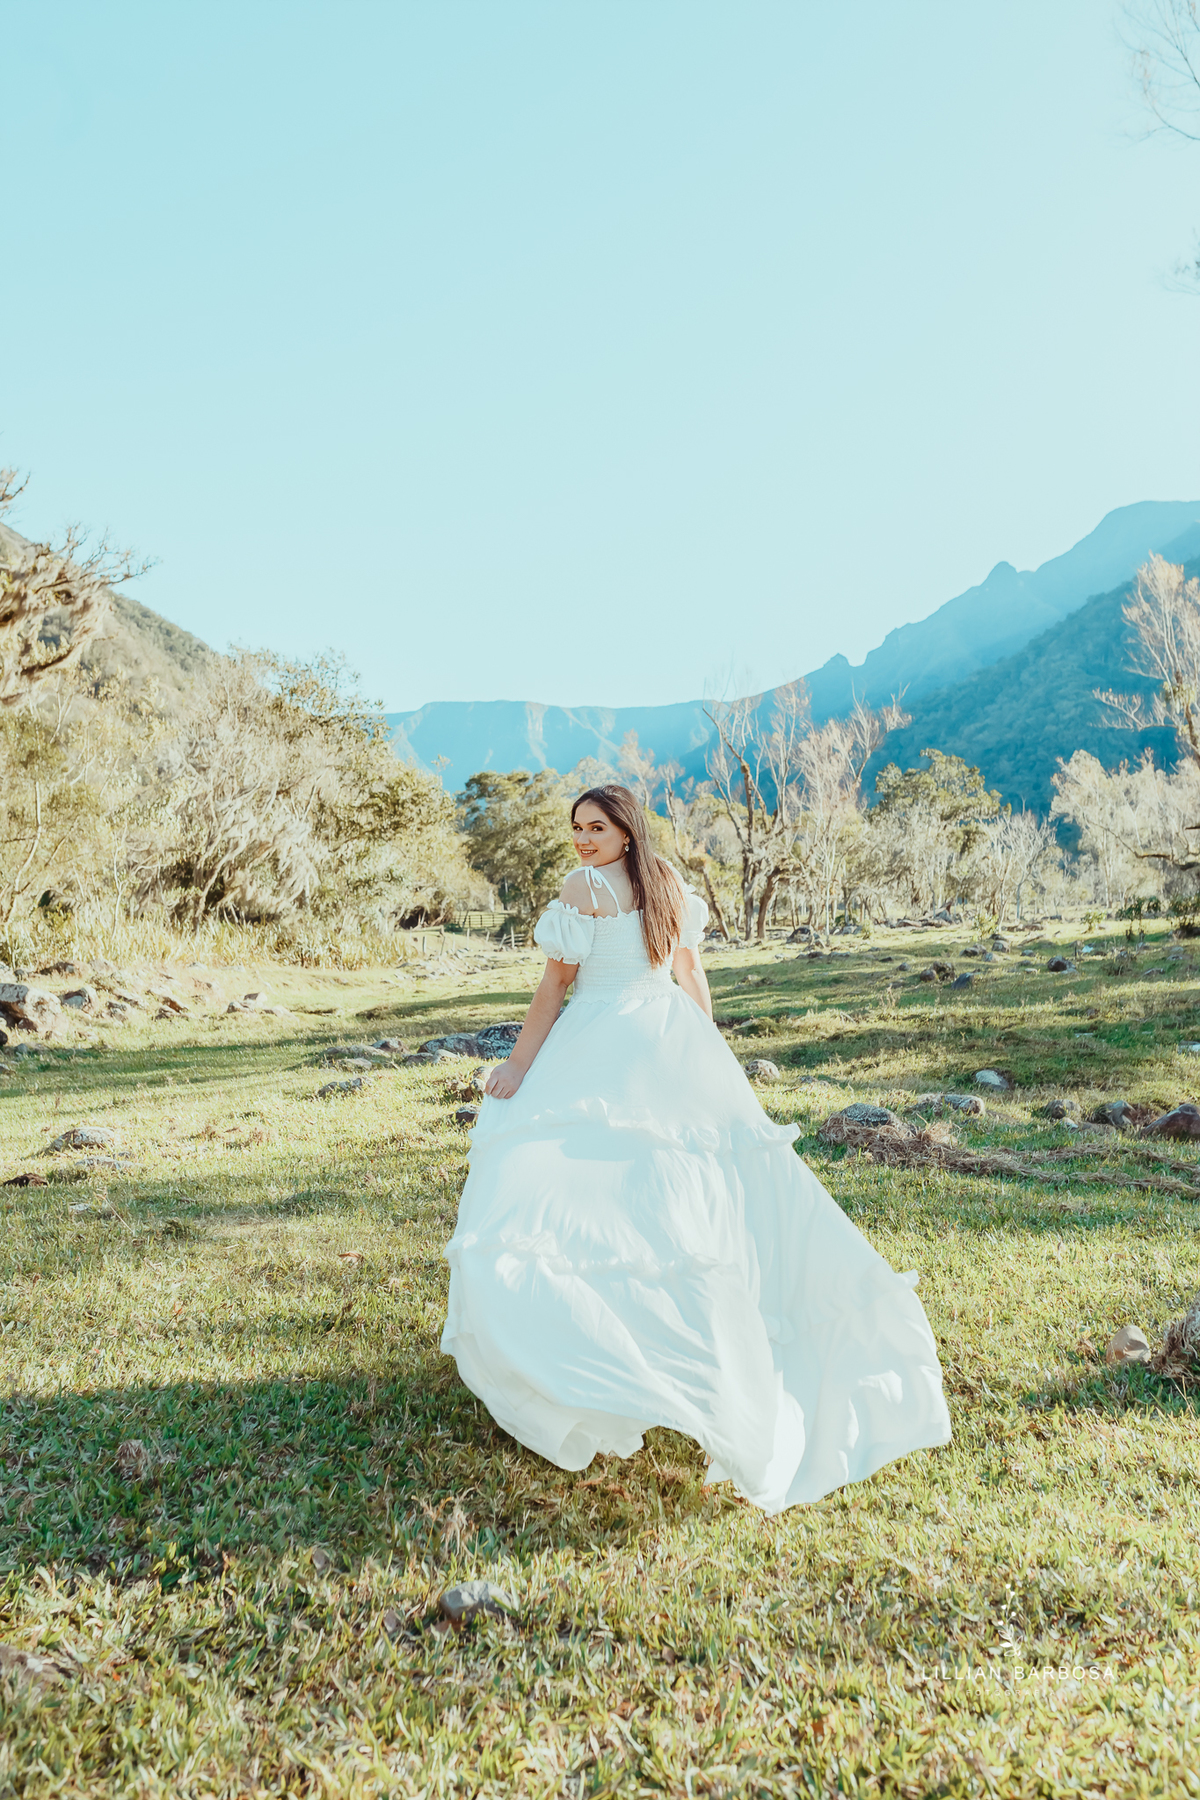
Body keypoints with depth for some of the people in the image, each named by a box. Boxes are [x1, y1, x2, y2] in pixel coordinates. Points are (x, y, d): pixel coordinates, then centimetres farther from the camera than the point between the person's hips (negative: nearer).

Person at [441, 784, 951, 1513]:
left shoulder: (585, 885, -9)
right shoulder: (671, 882, 10)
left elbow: (555, 985, -9)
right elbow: (692, 977, 15)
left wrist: (516, 1068, -4)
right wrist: (710, 1059, 23)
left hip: (603, 1054, -8)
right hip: (674, 1045, 8)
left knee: (550, 1174, -4)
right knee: (716, 1178, 13)